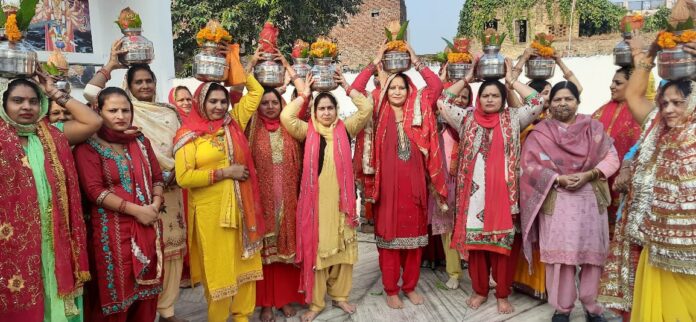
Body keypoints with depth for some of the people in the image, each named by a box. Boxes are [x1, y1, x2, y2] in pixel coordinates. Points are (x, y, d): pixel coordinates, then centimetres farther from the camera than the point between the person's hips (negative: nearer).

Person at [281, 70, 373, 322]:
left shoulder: (346, 129, 7)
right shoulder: (307, 131, 4)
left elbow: (367, 108, 1)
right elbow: (286, 116, -10)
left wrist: (346, 87, 5)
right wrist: (304, 93, -1)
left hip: (341, 197, 2)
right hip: (315, 198, -1)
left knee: (343, 246, 9)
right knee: (316, 247, 3)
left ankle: (339, 295, 25)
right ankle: (315, 301, 14)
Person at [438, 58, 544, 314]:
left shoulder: (512, 119, 7)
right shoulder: (467, 118, 9)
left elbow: (537, 103, -3)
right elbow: (442, 103, 4)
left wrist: (511, 80, 3)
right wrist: (467, 78, 7)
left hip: (503, 191, -1)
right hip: (475, 191, 1)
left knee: (504, 241, 3)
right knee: (475, 239, 7)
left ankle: (502, 294, 19)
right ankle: (480, 290, 23)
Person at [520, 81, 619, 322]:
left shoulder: (594, 127, 7)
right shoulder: (540, 132, 1)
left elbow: (612, 158, 3)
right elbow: (530, 165, -6)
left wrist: (588, 175, -13)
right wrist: (559, 179, -16)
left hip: (591, 199, 2)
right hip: (556, 200, -2)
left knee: (592, 252, 6)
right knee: (560, 253, 0)